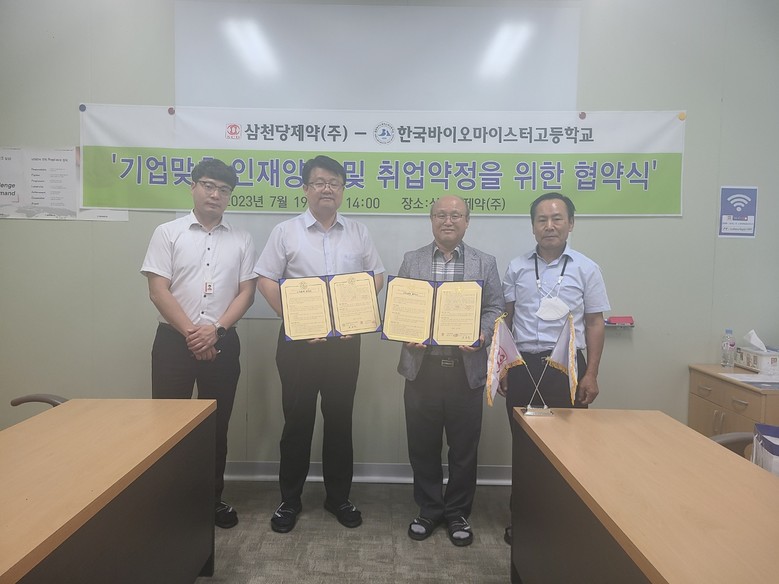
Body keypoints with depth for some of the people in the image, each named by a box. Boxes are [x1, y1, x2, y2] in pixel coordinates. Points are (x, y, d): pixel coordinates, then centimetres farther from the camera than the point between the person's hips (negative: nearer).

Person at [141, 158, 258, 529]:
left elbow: (246, 292, 1)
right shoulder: (168, 233, 2)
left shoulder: (241, 240, 6)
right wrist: (190, 333, -13)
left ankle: (213, 497, 25)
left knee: (217, 424, 10)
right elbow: (158, 291, -5)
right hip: (174, 339, -1)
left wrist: (216, 329, -12)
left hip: (222, 342, 2)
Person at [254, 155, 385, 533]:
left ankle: (338, 497, 26)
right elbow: (266, 281, -2)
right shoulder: (286, 232, 1)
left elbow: (376, 276, 10)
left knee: (340, 418, 10)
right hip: (298, 338, -2)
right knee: (297, 419, 7)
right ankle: (289, 500, 23)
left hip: (346, 339, 2)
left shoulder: (358, 233, 8)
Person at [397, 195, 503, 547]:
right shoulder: (411, 261, 8)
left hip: (466, 369, 0)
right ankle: (429, 509, 31)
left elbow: (495, 308, 4)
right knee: (422, 445, 11)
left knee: (464, 448, 10)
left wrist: (482, 335, -15)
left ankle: (458, 513, 30)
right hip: (422, 366, 1)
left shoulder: (485, 263, 8)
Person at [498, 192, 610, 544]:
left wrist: (591, 374, -2)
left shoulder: (586, 269, 3)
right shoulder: (517, 268, 7)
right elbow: (505, 320, 10)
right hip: (524, 365, 2)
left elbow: (595, 324, 4)